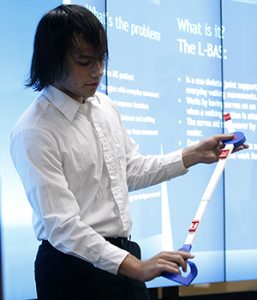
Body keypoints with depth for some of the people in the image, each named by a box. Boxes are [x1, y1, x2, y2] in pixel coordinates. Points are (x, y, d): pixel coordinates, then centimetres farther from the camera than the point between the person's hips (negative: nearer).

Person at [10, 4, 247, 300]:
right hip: (74, 267, -7)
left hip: (122, 256, 7)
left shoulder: (104, 106, 6)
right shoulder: (33, 133, -18)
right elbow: (62, 226, -23)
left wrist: (193, 155, 11)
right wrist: (135, 267, -28)